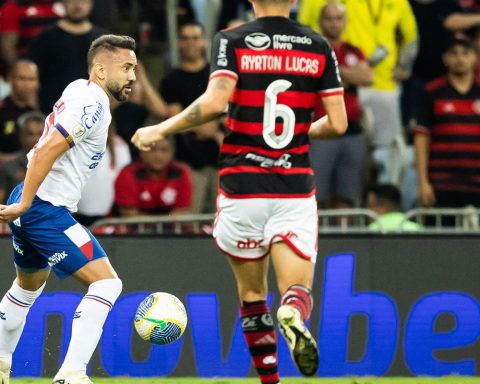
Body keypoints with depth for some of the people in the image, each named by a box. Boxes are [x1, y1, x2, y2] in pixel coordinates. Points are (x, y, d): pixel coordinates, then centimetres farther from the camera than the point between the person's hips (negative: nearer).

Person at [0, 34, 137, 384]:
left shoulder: (80, 91, 14)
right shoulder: (93, 103, -16)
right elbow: (46, 151, -25)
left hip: (30, 208, 11)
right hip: (46, 210, -11)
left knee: (29, 285, 32)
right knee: (107, 283, -14)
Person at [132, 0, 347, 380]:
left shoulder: (232, 41, -4)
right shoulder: (319, 47, 4)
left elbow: (215, 102, -19)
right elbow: (337, 123, 2)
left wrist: (160, 131, -7)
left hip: (242, 188, -1)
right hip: (295, 190, 1)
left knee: (252, 292, 16)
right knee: (298, 290, -1)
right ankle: (294, 317, -37)